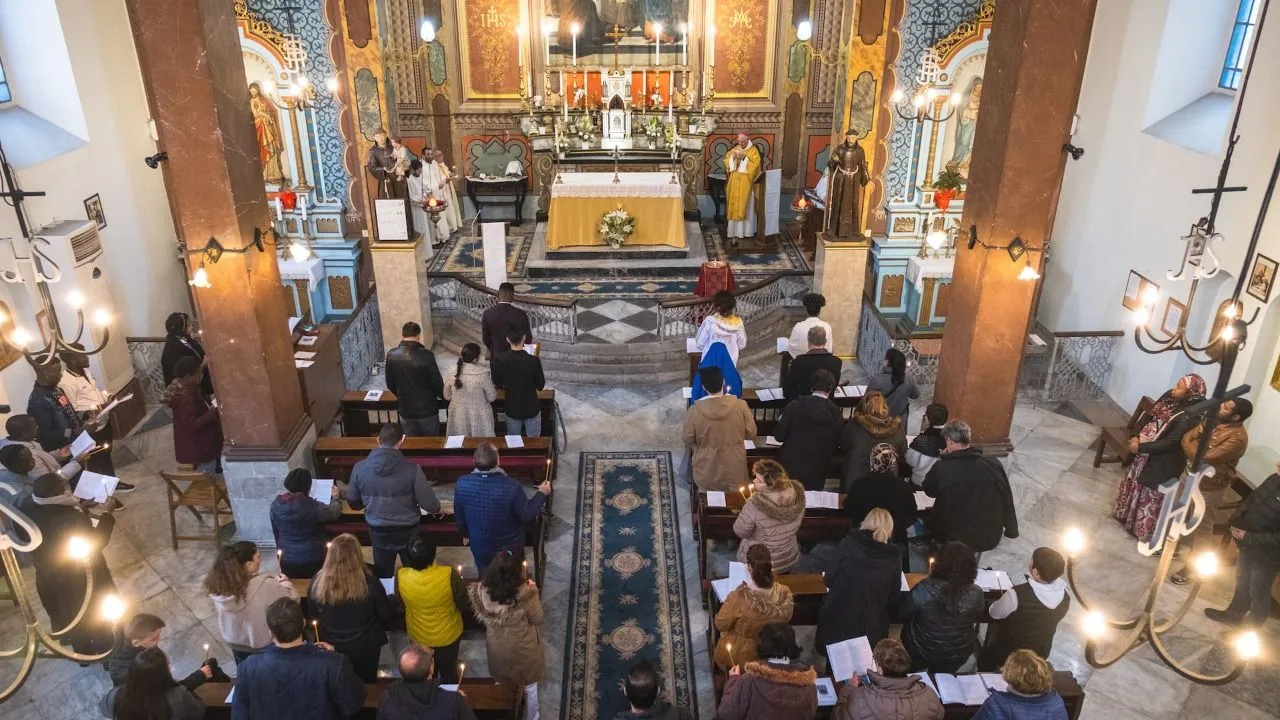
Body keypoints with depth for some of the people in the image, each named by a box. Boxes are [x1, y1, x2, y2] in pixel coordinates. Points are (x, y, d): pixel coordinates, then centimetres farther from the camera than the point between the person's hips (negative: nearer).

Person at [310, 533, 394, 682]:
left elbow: (314, 613, -4)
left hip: (331, 646, 2)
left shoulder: (318, 581, -24)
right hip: (365, 646, -1)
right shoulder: (369, 583, -28)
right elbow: (385, 615, -13)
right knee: (366, 685, 26)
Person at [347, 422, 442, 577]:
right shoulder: (412, 470, -23)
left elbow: (353, 503, 0)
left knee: (382, 576, 23)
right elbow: (430, 505, -16)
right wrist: (437, 508, 7)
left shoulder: (359, 468, -15)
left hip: (378, 531, 2)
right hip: (408, 530, -2)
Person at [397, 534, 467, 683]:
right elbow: (463, 604, -18)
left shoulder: (400, 576, -29)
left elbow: (400, 603, -7)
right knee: (449, 673, 28)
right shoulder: (449, 575, -36)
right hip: (448, 635, -1)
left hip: (418, 636, 2)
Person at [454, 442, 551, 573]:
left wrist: (466, 534, 16)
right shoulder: (512, 486, -33)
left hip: (479, 547, 2)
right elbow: (526, 517, -18)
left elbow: (459, 517, -5)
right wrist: (541, 494, -4)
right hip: (509, 548, -2)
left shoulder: (461, 484, -23)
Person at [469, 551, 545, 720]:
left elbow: (482, 618, -4)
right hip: (522, 647, -3)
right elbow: (537, 619, -16)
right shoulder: (525, 594, -33)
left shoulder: (482, 591, -23)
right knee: (529, 687, 25)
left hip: (497, 648, 3)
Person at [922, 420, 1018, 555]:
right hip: (990, 538, 3)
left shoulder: (941, 469, -22)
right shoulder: (994, 465, -15)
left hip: (955, 539, -3)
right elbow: (1007, 500, -1)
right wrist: (1011, 530, 16)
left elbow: (929, 491, 1)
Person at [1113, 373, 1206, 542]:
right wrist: (1135, 437, -9)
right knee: (1133, 483, 24)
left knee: (1149, 495, 10)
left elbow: (1169, 444, -27)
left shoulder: (1188, 418, -28)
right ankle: (1127, 515, 47)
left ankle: (1142, 529, 29)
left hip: (1160, 464, -7)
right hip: (1143, 453, 7)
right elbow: (1148, 416, 4)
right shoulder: (1169, 397, -4)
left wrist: (1140, 447, -22)